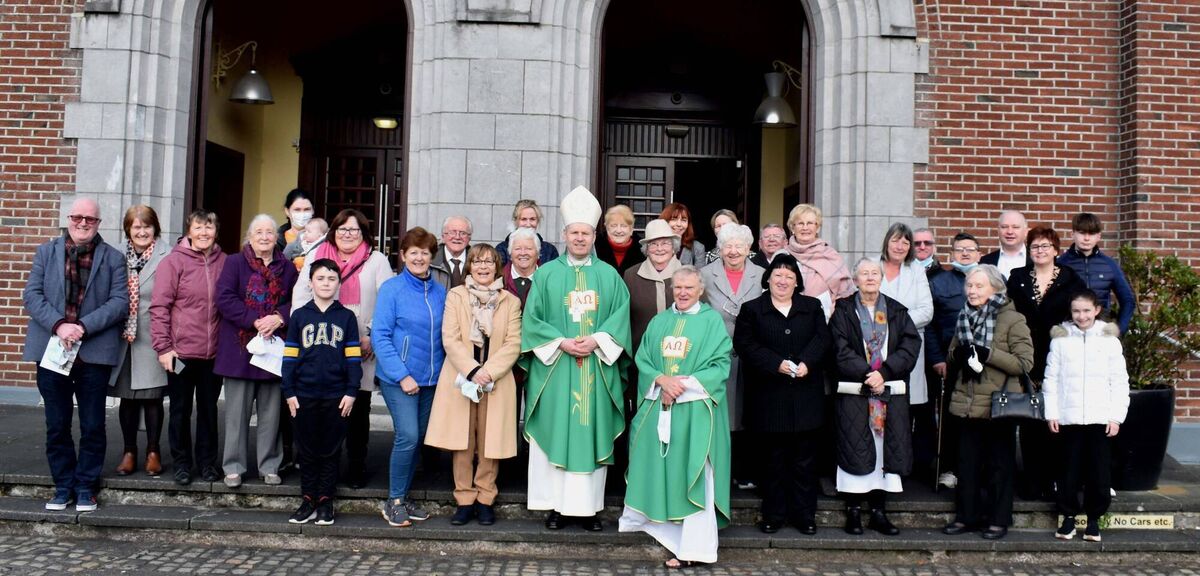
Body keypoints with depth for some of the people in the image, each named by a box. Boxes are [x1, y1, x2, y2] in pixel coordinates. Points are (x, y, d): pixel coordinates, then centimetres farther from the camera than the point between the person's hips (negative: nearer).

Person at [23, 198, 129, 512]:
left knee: (93, 426, 4)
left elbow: (120, 301, -4)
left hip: (95, 353, -2)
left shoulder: (113, 258, 6)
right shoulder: (46, 252, 11)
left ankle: (86, 486, 15)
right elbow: (32, 294, 1)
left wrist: (83, 327, -17)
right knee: (57, 425, 8)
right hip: (52, 351, 2)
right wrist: (58, 325, -15)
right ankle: (63, 486, 20)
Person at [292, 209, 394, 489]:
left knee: (358, 409, 2)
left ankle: (356, 467, 14)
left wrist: (372, 336, -9)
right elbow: (300, 295, 9)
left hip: (361, 348, -1)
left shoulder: (376, 260, 6)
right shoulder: (318, 255, 12)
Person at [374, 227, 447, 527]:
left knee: (418, 439, 10)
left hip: (431, 379, 5)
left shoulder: (440, 292, 7)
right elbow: (380, 336, -9)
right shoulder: (391, 289, -6)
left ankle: (404, 497, 24)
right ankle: (394, 501, 4)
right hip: (398, 378, -5)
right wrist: (402, 376, -14)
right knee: (408, 436, -13)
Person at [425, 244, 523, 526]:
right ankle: (465, 499, 12)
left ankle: (485, 499, 14)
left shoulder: (510, 302, 6)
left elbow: (513, 344, -1)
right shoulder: (455, 296, 6)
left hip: (496, 382, 0)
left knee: (490, 442, 2)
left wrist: (488, 371, -14)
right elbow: (450, 339, -3)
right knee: (462, 443, 2)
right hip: (460, 380, 0)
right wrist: (472, 370, -15)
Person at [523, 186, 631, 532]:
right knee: (555, 434, 0)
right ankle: (556, 505, 9)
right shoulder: (547, 274, 6)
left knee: (593, 434, 2)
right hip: (554, 367, -1)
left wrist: (596, 340, -14)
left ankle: (588, 506, 9)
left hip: (597, 370, 1)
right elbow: (532, 319, 0)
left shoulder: (609, 276, 9)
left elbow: (621, 317, 2)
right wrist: (561, 342, -13)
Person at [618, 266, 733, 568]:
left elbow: (720, 365, -6)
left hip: (696, 409, -4)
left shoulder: (712, 320, 1)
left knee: (693, 474, -5)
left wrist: (684, 384, -15)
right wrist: (662, 380, -12)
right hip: (658, 407, 4)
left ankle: (693, 549, -3)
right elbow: (643, 359, 8)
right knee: (659, 470, 7)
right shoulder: (659, 321, 14)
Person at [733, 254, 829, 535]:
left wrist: (806, 363, -16)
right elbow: (744, 344, -5)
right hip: (769, 397, -1)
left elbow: (822, 338, 2)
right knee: (774, 458, 6)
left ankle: (805, 514, 15)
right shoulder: (752, 309, 5)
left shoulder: (812, 307, 12)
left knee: (804, 459, 6)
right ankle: (773, 514, 16)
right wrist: (777, 364, -15)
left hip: (805, 395, 2)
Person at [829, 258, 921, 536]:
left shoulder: (897, 311, 10)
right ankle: (853, 511, 6)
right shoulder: (843, 311, 4)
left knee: (887, 448, 3)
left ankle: (879, 511, 12)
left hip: (891, 391, 2)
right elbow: (841, 350, -6)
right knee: (855, 449, -3)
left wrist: (884, 372, -14)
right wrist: (867, 374, -17)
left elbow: (911, 345, -1)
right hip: (854, 393, -2)